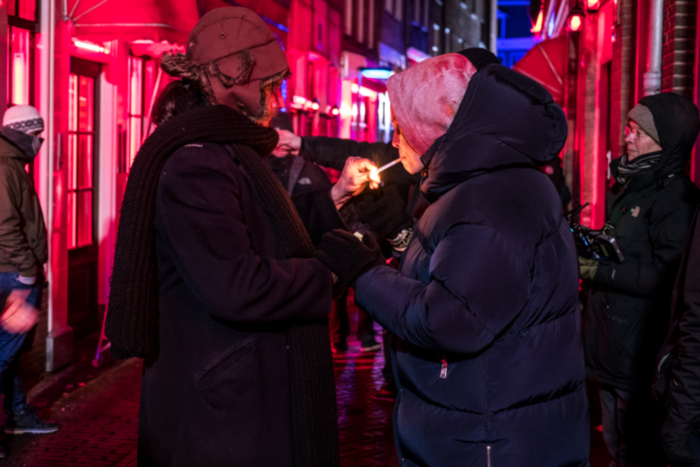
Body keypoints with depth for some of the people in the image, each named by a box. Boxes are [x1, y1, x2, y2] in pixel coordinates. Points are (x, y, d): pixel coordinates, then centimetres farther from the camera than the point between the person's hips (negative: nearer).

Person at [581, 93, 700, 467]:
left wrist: (600, 272, -19)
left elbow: (664, 277, -23)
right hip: (611, 344, 9)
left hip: (641, 349, -9)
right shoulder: (628, 186, 13)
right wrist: (590, 247, 10)